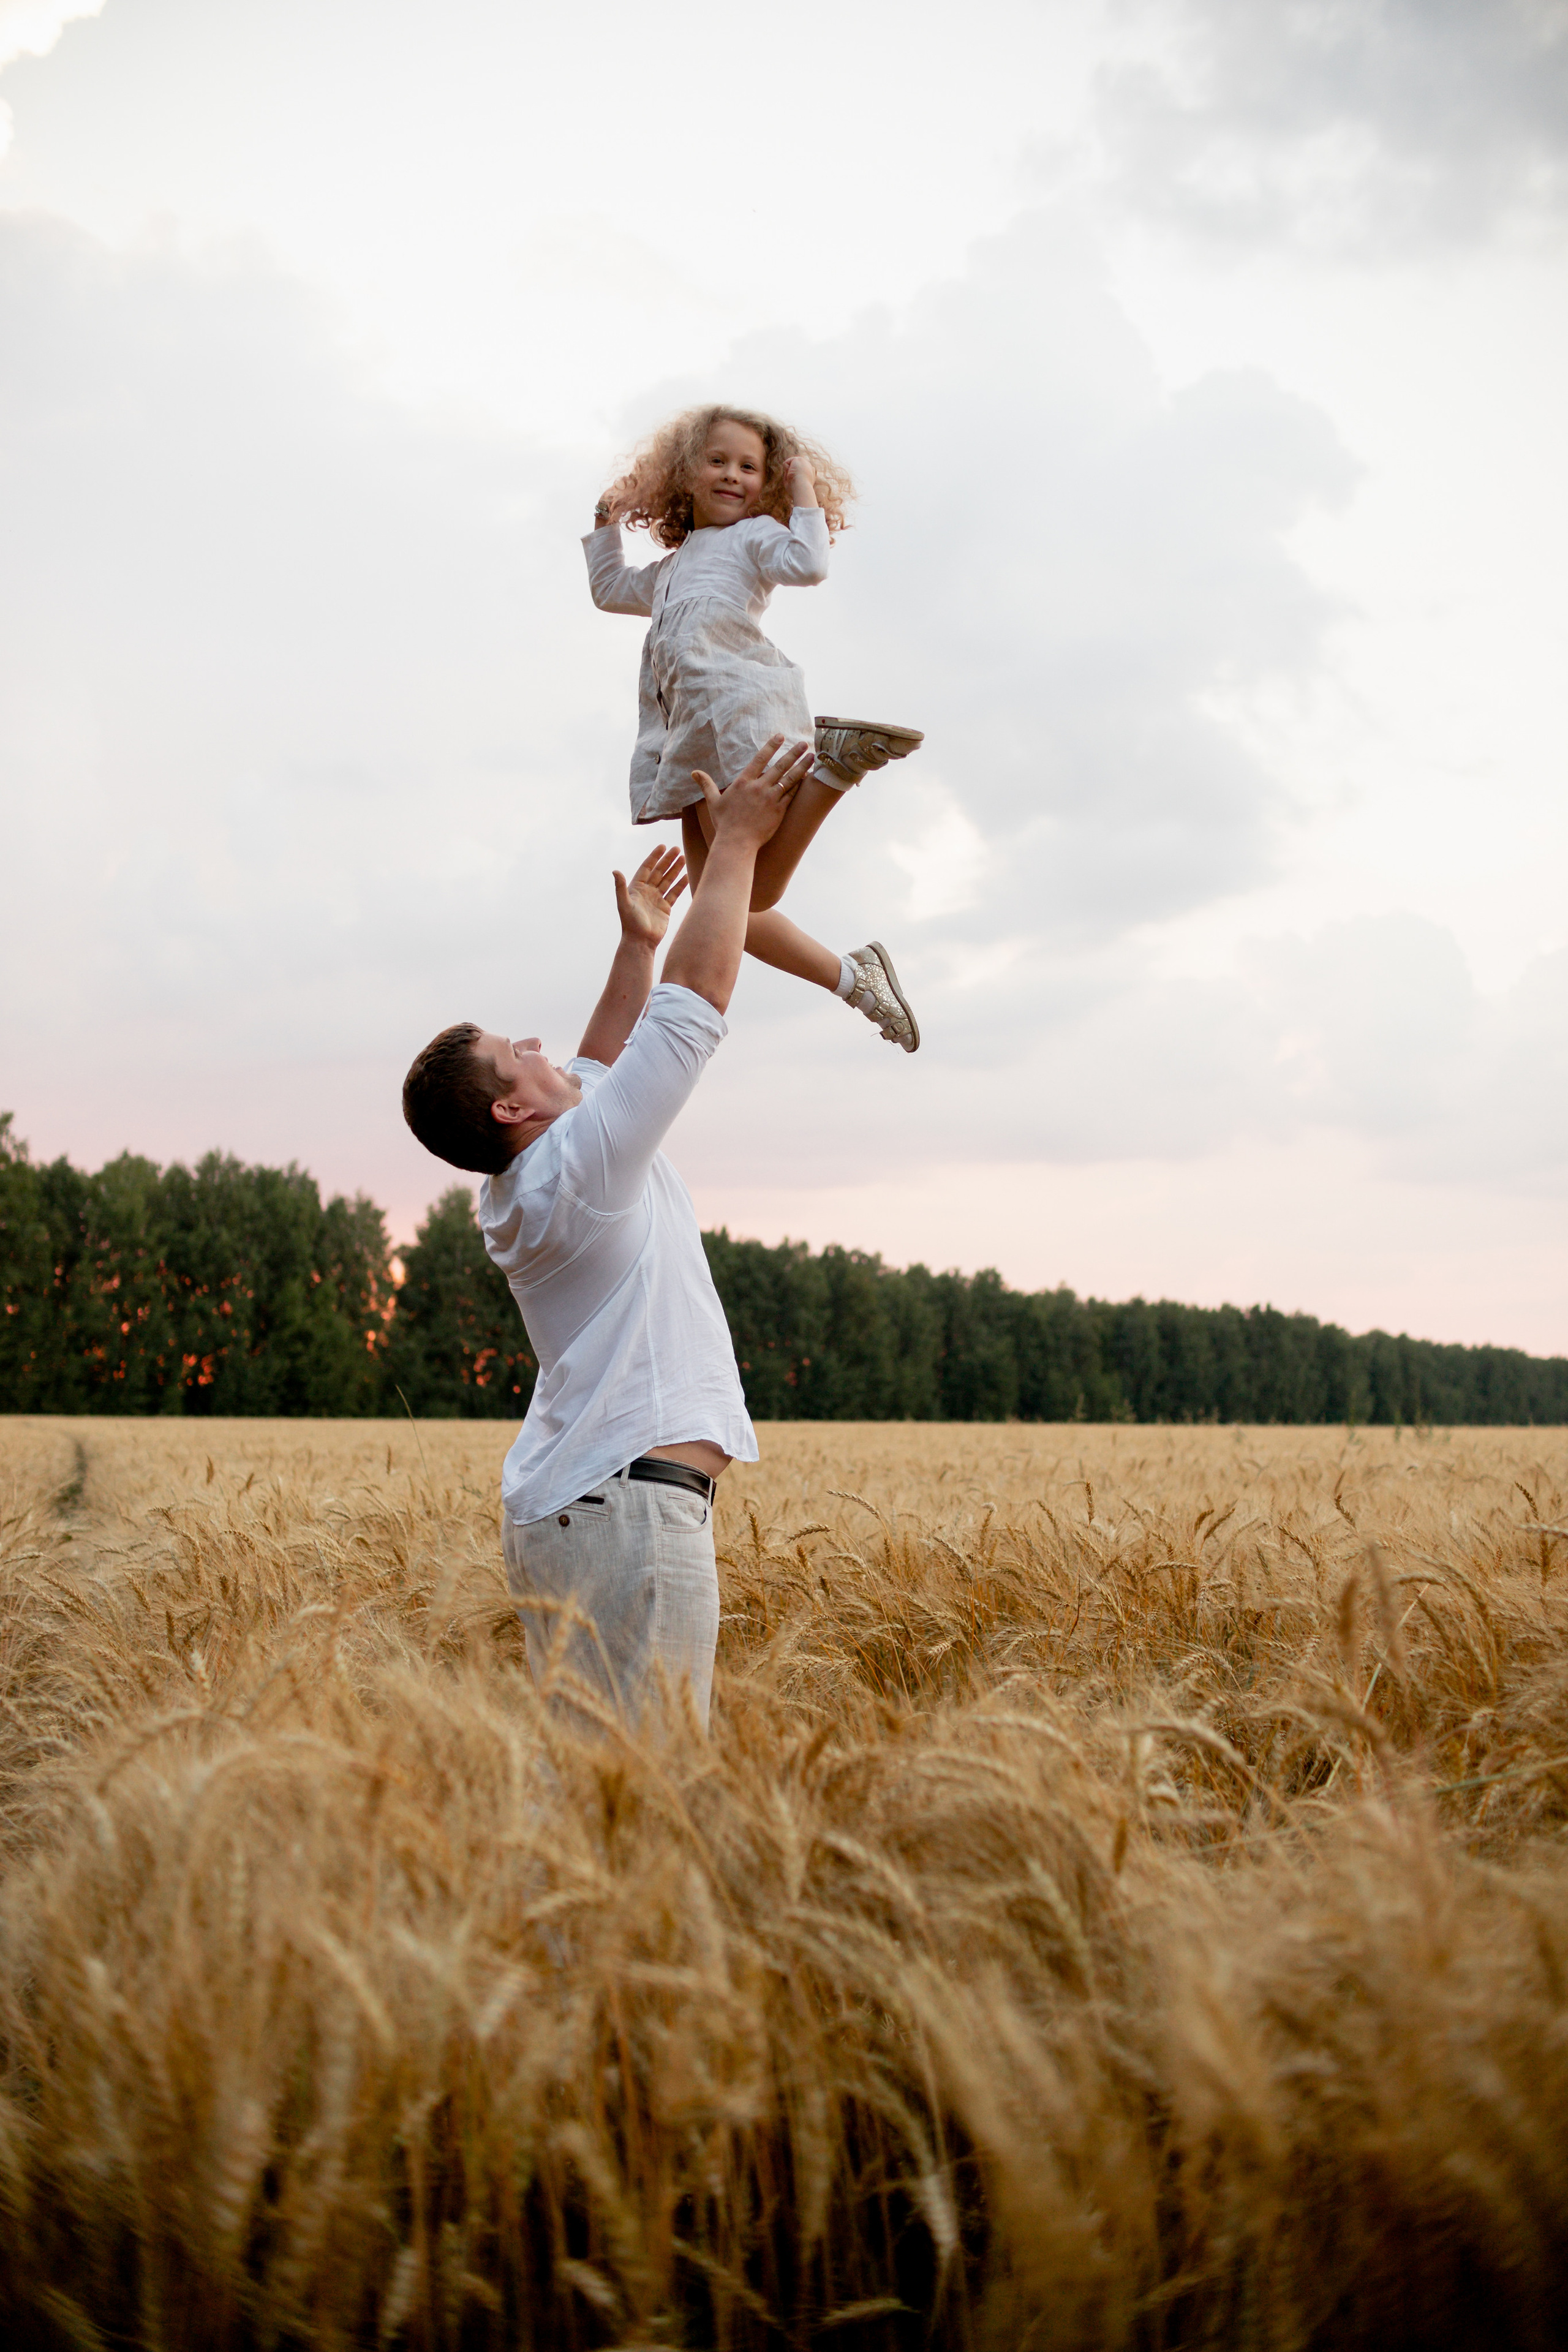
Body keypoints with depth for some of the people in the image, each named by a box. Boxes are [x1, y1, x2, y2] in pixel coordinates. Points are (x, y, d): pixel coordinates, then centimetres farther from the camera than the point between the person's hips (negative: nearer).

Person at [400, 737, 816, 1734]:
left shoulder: (520, 1188, 13)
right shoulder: (581, 1165, -12)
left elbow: (592, 1074, 30)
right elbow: (698, 1001, -9)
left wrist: (636, 943, 33)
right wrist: (737, 841, -1)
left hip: (561, 1510, 10)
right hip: (631, 1510, -10)